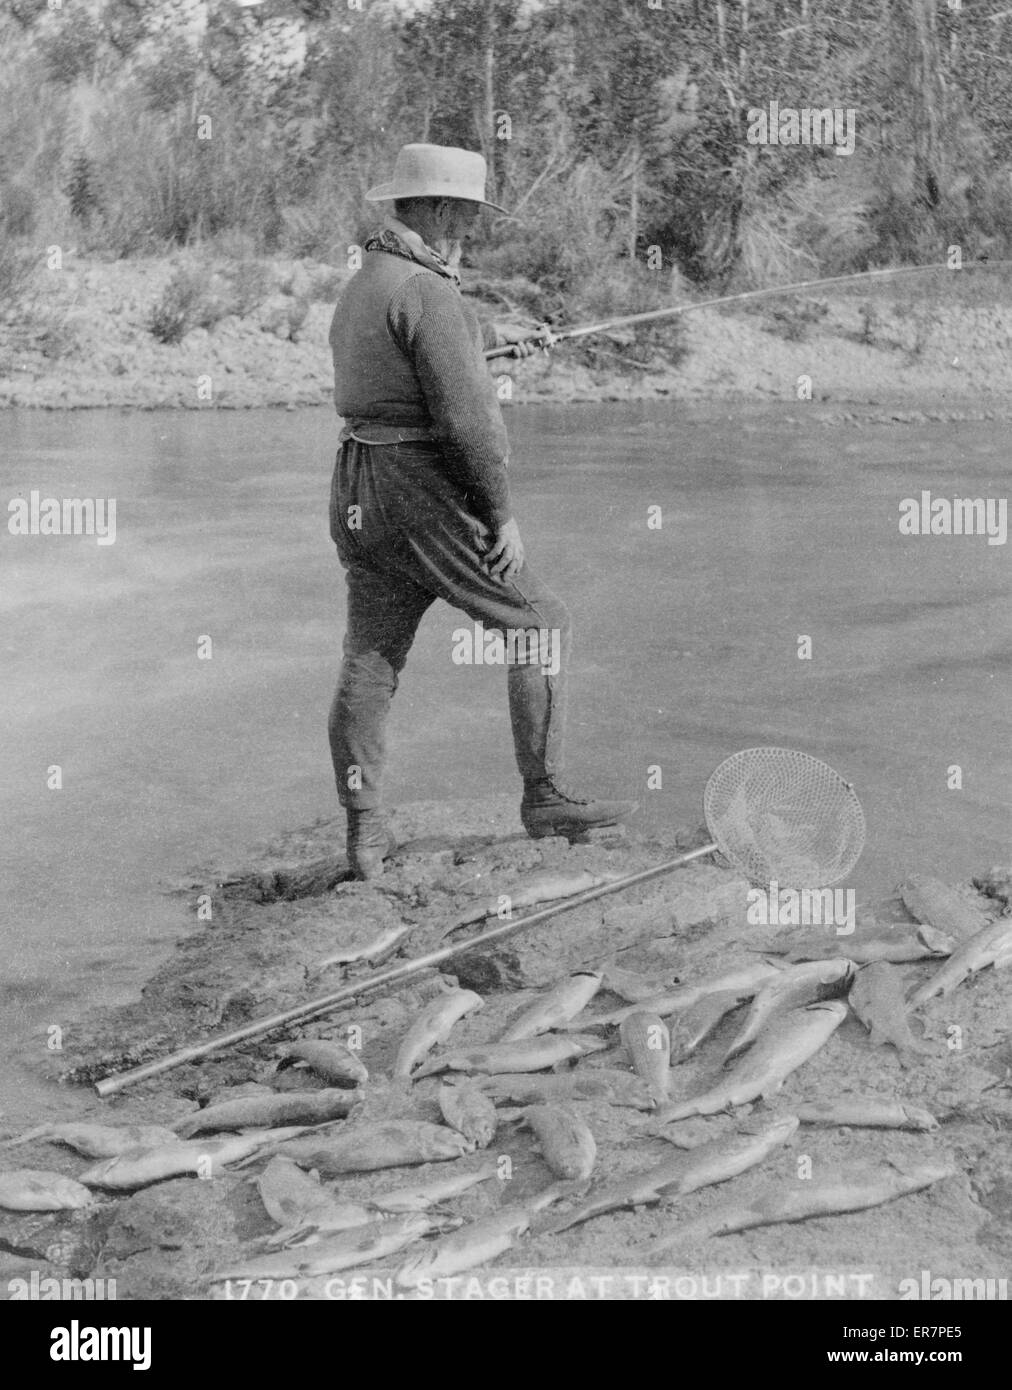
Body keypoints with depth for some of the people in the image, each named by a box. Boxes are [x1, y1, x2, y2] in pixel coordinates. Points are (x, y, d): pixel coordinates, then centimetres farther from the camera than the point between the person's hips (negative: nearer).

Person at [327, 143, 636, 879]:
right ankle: (546, 796, 1)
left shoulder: (362, 287, 17)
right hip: (425, 493, -9)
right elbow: (467, 417, -21)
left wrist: (498, 335, 53)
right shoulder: (427, 293, -14)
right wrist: (502, 513, -14)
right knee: (539, 622, 1)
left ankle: (365, 836, 9)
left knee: (369, 661, 8)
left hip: (360, 498, 9)